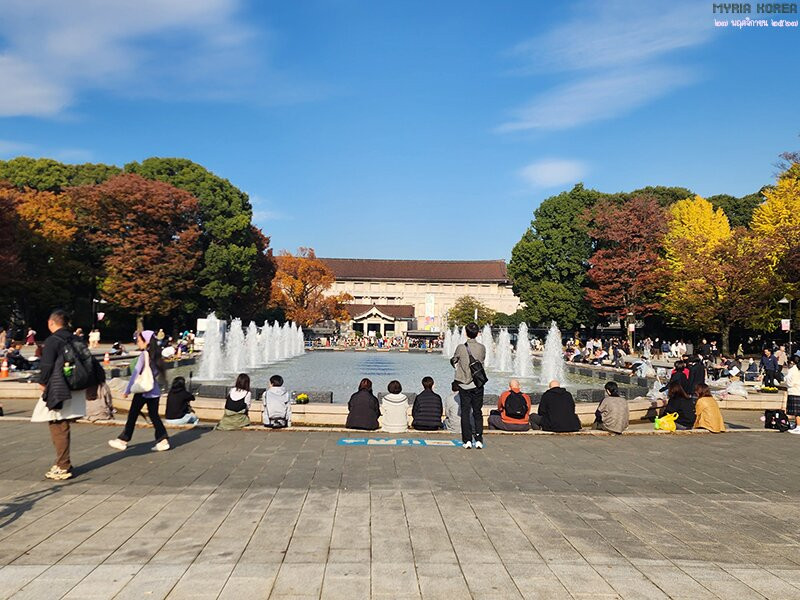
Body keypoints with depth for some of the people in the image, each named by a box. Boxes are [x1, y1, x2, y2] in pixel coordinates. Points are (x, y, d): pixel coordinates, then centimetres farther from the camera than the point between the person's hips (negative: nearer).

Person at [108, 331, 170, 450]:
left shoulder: (143, 355, -13)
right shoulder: (156, 355, 7)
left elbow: (135, 374, -13)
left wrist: (127, 390, -8)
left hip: (143, 390, -6)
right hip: (155, 391, 6)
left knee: (133, 415, 7)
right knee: (154, 415, 10)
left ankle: (123, 440, 18)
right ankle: (163, 440, 3)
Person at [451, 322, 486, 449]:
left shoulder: (461, 347, -8)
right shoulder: (482, 348, -5)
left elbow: (453, 361, 6)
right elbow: (482, 361, 9)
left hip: (464, 385, -1)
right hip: (478, 384, 1)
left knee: (465, 412, 6)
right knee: (478, 412, 9)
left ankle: (467, 440, 4)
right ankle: (478, 440, 4)